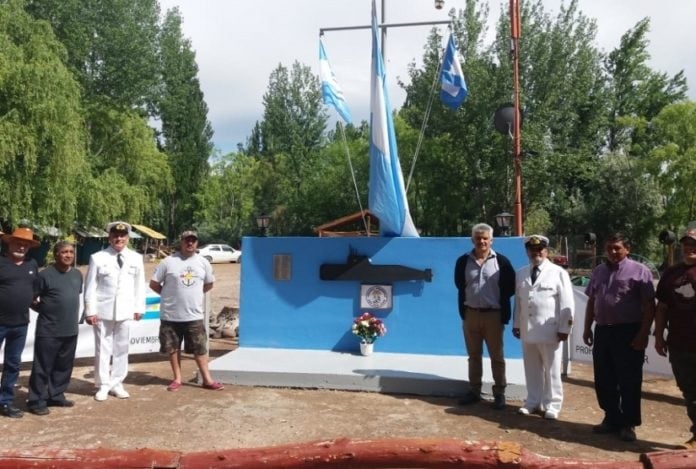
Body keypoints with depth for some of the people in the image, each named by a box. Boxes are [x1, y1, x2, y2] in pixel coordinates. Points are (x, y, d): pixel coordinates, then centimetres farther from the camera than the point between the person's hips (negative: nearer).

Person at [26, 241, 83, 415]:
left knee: (64, 366, 15)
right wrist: (46, 310, -9)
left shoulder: (77, 274, 8)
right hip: (48, 331, -6)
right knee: (43, 367, 2)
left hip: (70, 330, 6)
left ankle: (56, 396, 28)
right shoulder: (45, 274, -10)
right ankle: (37, 401, 13)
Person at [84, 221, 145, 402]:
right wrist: (90, 310, -7)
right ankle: (103, 385, 17)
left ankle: (117, 384, 21)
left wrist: (139, 308, 3)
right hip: (103, 311, -2)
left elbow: (139, 285, 7)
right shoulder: (98, 258, -2)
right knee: (102, 349, 5)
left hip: (125, 311, 2)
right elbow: (90, 286, -3)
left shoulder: (136, 258, 5)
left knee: (122, 349, 9)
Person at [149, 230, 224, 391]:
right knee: (173, 348, 9)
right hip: (171, 315, -1)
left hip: (195, 315, 1)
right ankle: (177, 379, 23)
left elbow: (209, 284, 17)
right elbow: (154, 284, 0)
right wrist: (170, 295, 5)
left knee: (200, 348, 6)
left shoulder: (203, 262, 3)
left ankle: (207, 379, 13)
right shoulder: (168, 262, -6)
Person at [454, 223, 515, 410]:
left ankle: (499, 394, 16)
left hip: (493, 315, -3)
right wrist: (463, 311, 9)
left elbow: (510, 287, -2)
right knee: (474, 356, 12)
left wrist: (504, 314, 0)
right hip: (470, 314, 3)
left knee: (497, 356, 6)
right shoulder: (463, 261, 1)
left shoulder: (501, 261, -6)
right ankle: (474, 391, 23)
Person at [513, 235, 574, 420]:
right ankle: (533, 401, 26)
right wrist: (516, 324, 11)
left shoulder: (558, 273, -5)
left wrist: (564, 328, -9)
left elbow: (567, 304, -6)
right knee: (532, 369, 13)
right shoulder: (521, 274, 10)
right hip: (527, 330, 4)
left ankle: (552, 404, 20)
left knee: (552, 370, 7)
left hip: (550, 330, -4)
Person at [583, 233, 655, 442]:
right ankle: (612, 419, 26)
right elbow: (591, 301, 17)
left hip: (628, 332, -6)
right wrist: (587, 328, 13)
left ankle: (628, 424, 15)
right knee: (604, 380, 12)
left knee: (629, 381, 2)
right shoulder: (598, 271, 13)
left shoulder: (639, 270, -5)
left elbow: (649, 305, -9)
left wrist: (643, 333, -15)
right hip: (603, 331, 6)